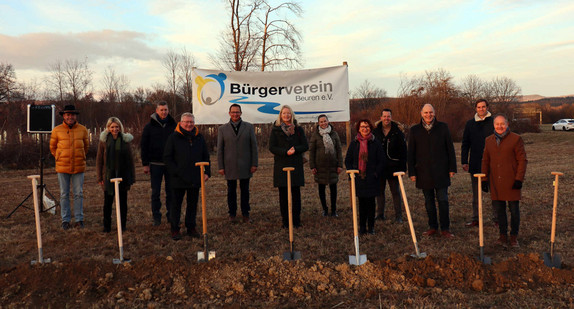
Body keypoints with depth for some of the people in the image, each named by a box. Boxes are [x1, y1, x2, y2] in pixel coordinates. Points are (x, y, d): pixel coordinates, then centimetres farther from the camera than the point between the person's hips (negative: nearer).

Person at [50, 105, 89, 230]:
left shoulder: (83, 129, 2)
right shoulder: (57, 130, 0)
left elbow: (86, 146, 16)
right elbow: (52, 147, 13)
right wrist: (60, 159, 10)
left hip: (79, 167, 0)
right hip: (62, 167, 0)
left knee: (79, 194, 3)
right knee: (64, 195, 6)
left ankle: (79, 219, 10)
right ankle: (65, 220, 14)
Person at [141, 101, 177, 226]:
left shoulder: (173, 126, 5)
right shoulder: (149, 127, 1)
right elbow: (144, 146, 2)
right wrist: (145, 164, -4)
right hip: (155, 164, -1)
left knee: (171, 191, 7)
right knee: (156, 192, 5)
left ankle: (171, 215, 18)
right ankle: (156, 216, 15)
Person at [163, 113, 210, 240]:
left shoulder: (199, 138, 9)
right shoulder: (173, 137, -3)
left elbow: (206, 157, 15)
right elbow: (167, 158, -4)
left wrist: (207, 172, 5)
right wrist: (176, 172, -12)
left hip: (195, 179, 4)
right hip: (179, 179, -3)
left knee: (193, 204, 12)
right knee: (176, 204, 7)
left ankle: (191, 227, 24)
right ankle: (175, 229, 17)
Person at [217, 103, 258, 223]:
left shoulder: (249, 127, 5)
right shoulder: (223, 129, 5)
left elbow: (254, 146, 3)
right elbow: (219, 149, 4)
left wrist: (254, 164, -2)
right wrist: (221, 167, -1)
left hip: (245, 166, 0)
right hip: (230, 166, 0)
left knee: (245, 191, 8)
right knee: (231, 191, 9)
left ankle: (245, 214, 20)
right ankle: (232, 213, 23)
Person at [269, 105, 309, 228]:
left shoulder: (298, 129, 8)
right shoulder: (275, 130, 5)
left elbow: (305, 146, 5)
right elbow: (272, 147, -2)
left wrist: (295, 149, -15)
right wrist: (285, 152, -16)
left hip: (296, 164, 1)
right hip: (281, 165, -1)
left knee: (296, 193, 1)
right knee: (283, 194, 2)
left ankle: (296, 220, 11)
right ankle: (285, 221, 10)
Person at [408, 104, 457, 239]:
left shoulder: (443, 127, 4)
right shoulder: (414, 130, 5)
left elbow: (450, 149, 6)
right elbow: (410, 153, 6)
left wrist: (452, 168, 1)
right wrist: (412, 172, 1)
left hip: (441, 171, -1)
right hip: (424, 172, 1)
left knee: (443, 200, 0)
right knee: (429, 201, 10)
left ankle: (445, 229, 11)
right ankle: (433, 227, 22)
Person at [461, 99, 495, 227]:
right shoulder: (470, 124, 8)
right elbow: (465, 144, 10)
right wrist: (464, 161, 3)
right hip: (475, 164, 2)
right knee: (476, 193, 9)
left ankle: (497, 217, 18)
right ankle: (475, 218, 16)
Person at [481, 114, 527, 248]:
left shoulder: (516, 139, -2)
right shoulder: (489, 140, 10)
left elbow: (522, 160, -4)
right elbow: (485, 161, 15)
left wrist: (519, 178, -10)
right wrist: (484, 179, 9)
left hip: (511, 181, -3)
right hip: (495, 182, 4)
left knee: (514, 210, 4)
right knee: (499, 209, 9)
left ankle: (514, 236, 17)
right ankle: (503, 235, 20)